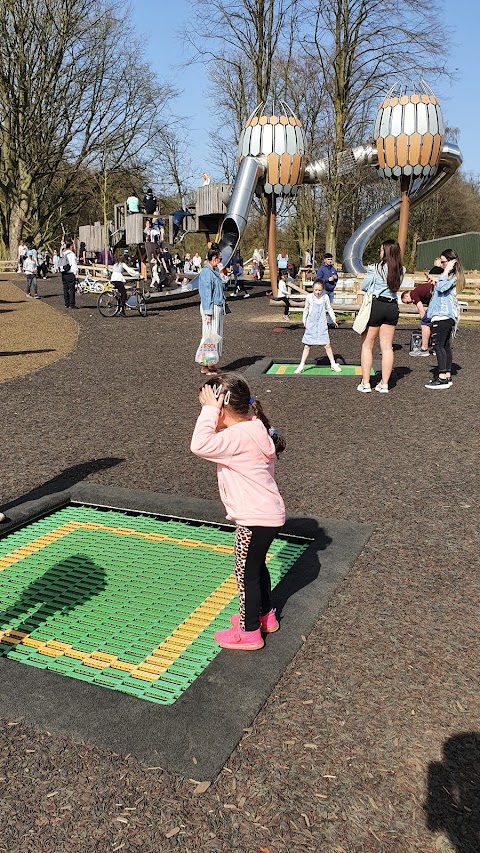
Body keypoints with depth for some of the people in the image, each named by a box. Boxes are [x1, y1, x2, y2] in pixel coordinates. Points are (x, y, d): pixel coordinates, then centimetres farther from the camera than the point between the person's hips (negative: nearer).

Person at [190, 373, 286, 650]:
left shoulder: (240, 437, -26)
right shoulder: (253, 428, 5)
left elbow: (200, 445, -37)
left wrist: (209, 409, -30)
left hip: (256, 520, -10)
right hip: (267, 513, 10)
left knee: (247, 573, 5)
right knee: (256, 566, 25)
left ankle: (249, 633, 21)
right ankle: (265, 616, 43)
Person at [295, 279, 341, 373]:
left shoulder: (325, 297, 0)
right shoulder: (309, 297, -1)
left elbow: (329, 309, 11)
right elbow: (306, 309, 11)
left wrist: (334, 319, 3)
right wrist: (304, 320, 10)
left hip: (322, 325, 0)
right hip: (311, 325, 0)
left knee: (327, 345, 0)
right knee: (307, 346, 2)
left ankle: (333, 364, 13)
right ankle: (301, 365, 9)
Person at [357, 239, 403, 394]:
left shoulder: (375, 268, -11)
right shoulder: (401, 270, 2)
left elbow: (363, 287, -1)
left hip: (375, 305, -4)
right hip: (393, 307, 4)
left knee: (367, 345, 6)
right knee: (387, 347, 8)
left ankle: (365, 383, 5)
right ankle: (384, 384, 11)